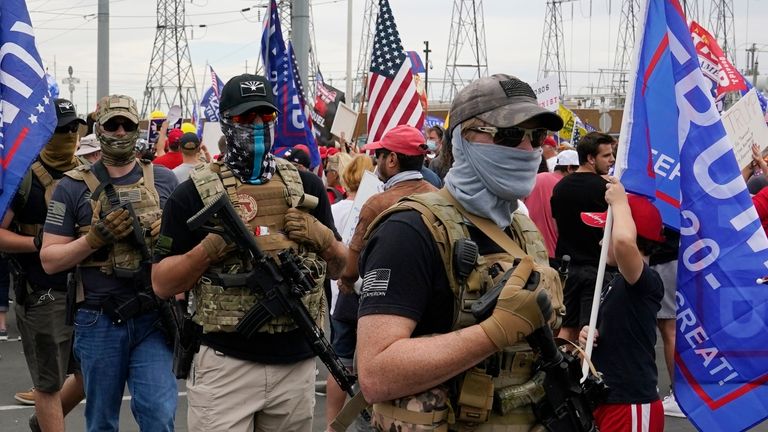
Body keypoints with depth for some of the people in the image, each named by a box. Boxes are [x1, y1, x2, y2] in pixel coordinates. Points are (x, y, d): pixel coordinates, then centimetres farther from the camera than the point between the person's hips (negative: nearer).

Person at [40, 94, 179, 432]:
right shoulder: (72, 188, 0)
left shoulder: (163, 180, 6)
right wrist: (96, 237, -15)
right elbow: (50, 259, -1)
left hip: (153, 318, 0)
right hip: (99, 323, 0)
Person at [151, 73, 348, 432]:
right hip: (225, 364, -3)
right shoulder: (194, 193, -2)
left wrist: (322, 237, -6)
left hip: (296, 363, 4)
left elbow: (340, 268, 15)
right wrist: (210, 248, -18)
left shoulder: (306, 185, 8)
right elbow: (162, 284, -3)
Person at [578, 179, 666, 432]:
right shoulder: (617, 283, 13)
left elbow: (624, 241, -39)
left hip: (633, 407, -9)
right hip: (606, 401, 9)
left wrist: (619, 201, -21)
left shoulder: (647, 281, -18)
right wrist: (588, 337, 1)